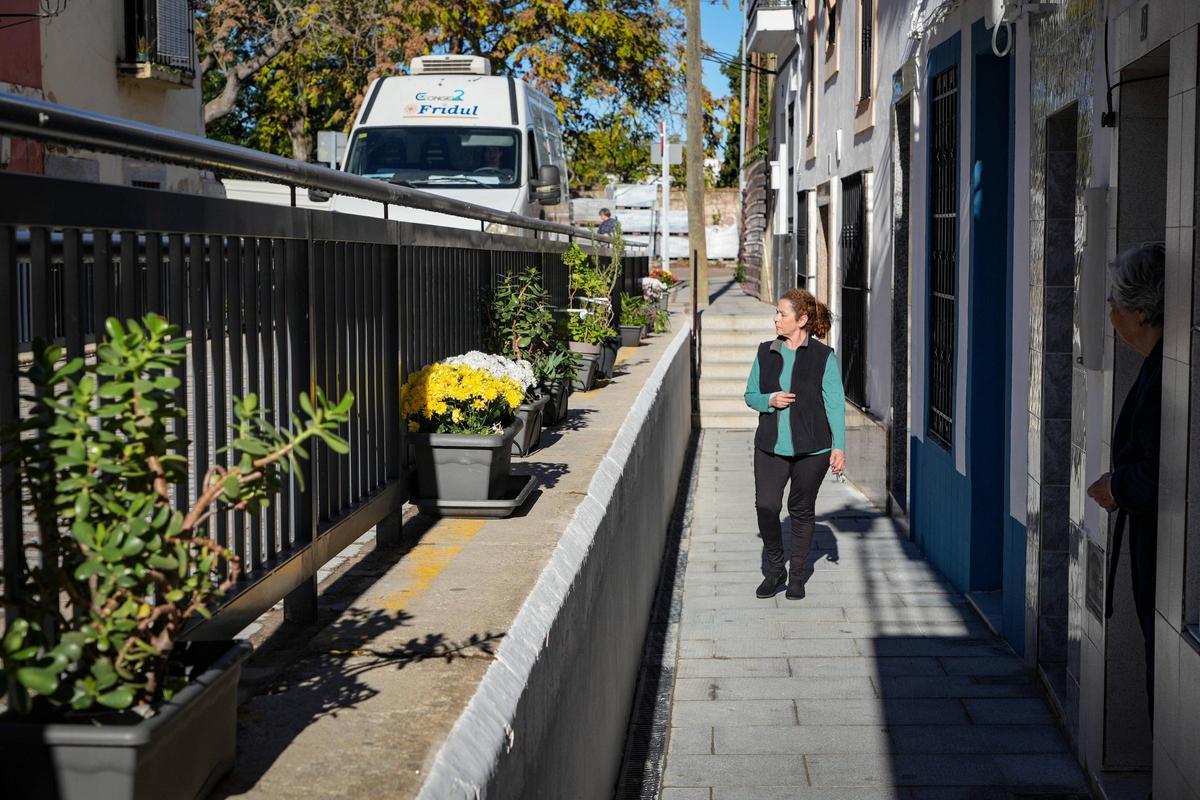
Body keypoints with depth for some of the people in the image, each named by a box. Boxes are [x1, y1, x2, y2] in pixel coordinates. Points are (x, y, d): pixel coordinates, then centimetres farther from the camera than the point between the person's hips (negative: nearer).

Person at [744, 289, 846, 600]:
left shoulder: (824, 357, -6)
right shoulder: (766, 352, 5)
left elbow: (835, 404, -6)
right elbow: (750, 395, 12)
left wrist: (839, 446, -12)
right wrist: (770, 400, -10)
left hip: (811, 448, -2)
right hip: (770, 446, 3)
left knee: (802, 510, 7)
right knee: (766, 507, -9)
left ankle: (797, 575, 23)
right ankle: (775, 570, 12)